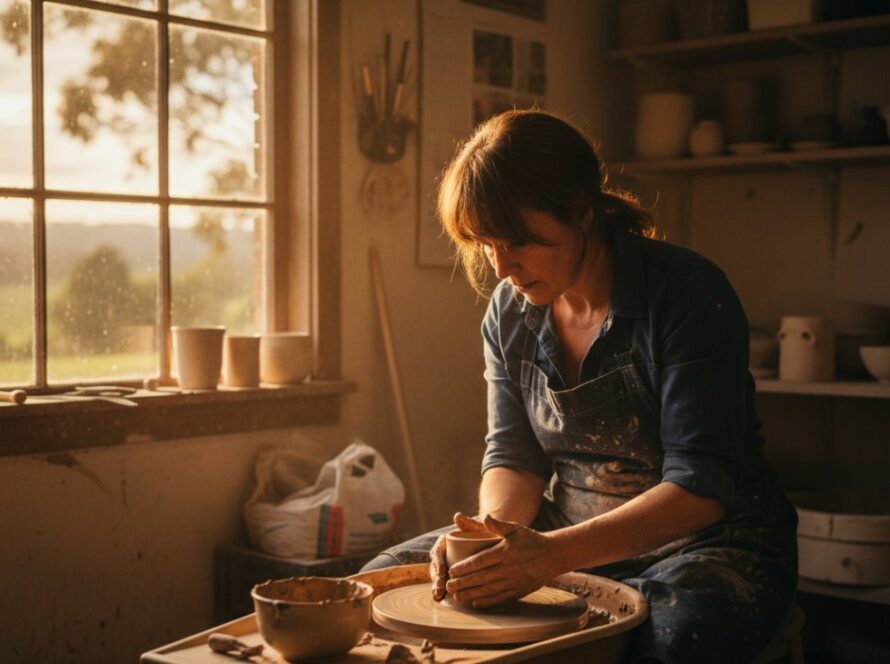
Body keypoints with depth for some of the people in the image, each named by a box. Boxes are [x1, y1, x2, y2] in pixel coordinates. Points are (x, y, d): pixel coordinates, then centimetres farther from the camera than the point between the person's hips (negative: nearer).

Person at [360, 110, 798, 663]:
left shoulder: (689, 292, -20)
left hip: (707, 540, -5)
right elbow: (513, 454, 3)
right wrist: (493, 527, -21)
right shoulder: (509, 311, 0)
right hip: (567, 539, 6)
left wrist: (553, 553, -34)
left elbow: (701, 485, -23)